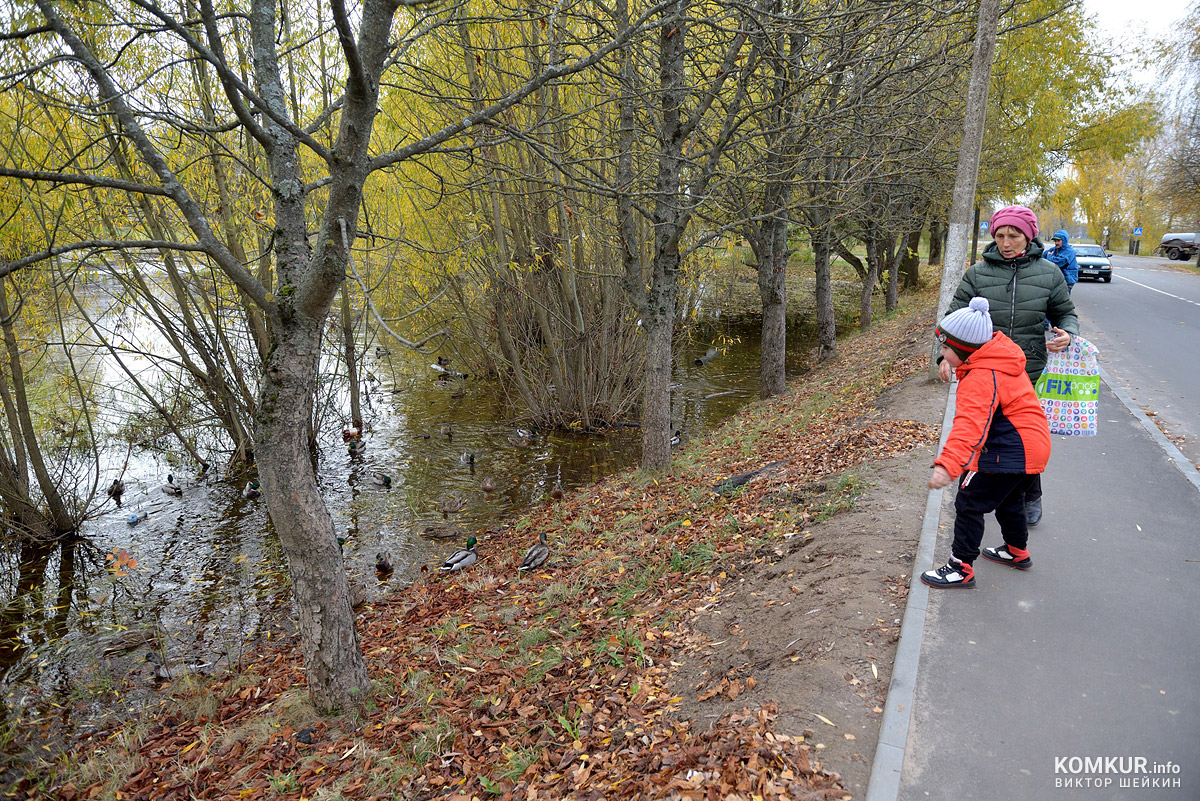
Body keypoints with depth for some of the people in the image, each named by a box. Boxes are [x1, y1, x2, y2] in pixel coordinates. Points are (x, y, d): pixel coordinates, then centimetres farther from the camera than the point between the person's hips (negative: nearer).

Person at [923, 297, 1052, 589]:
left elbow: (969, 425, -41)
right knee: (1008, 499, 29)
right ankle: (1017, 551, 48)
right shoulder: (999, 361, 5)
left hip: (1009, 453, -11)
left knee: (969, 503, -4)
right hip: (1033, 445, 11)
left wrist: (947, 464, -51)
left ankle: (961, 568, 3)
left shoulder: (981, 378, -27)